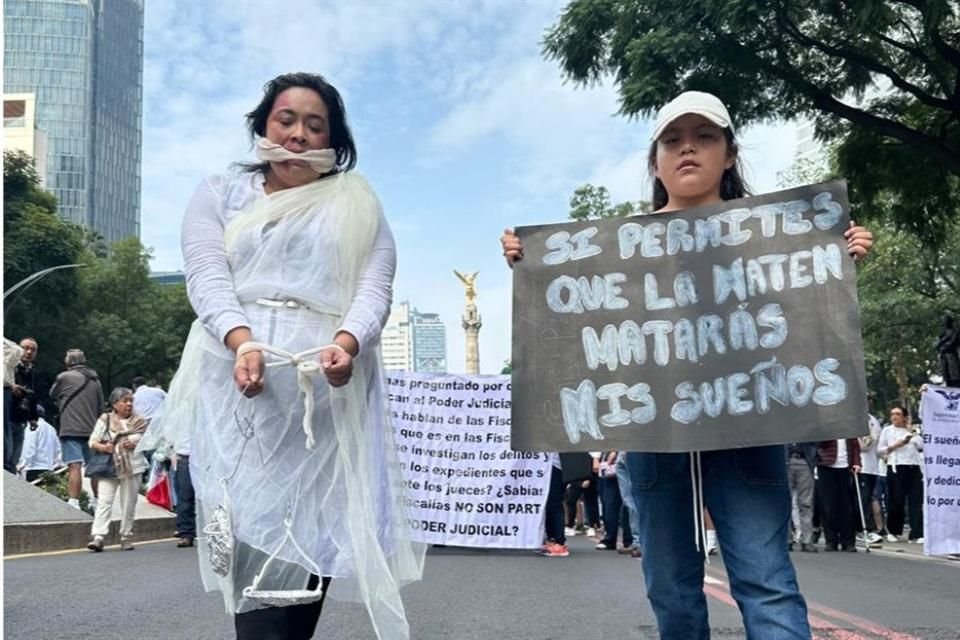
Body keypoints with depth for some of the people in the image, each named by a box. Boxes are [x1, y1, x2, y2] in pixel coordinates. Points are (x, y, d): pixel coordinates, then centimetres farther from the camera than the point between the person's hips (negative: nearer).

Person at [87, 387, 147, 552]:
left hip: (132, 467, 1)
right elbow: (92, 441, 2)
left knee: (129, 503, 4)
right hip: (109, 466, -1)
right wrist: (102, 447, -19)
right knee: (104, 501, -9)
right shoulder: (105, 420, 6)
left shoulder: (139, 422, 7)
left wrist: (135, 445, -13)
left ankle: (126, 537, 13)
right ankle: (98, 537, -13)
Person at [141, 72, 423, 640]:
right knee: (256, 532, -9)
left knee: (313, 536, -2)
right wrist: (244, 342, -19)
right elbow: (207, 276, 1)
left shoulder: (358, 204, 16)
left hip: (331, 387, 1)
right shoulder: (221, 194, 17)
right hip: (240, 385, 0)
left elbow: (377, 285, 3)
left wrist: (346, 344, -19)